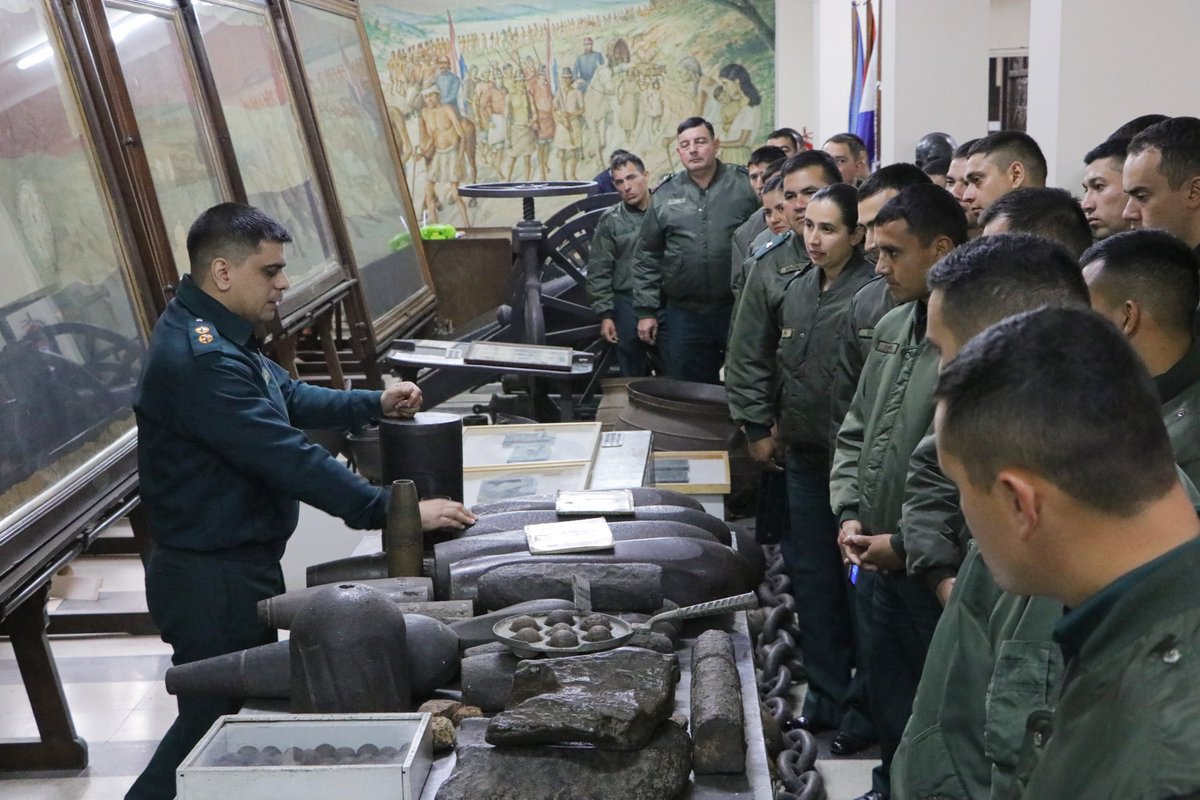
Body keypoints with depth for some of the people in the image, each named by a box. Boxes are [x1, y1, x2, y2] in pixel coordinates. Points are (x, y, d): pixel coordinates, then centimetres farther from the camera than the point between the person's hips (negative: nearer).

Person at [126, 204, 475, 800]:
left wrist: (375, 403, 5)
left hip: (237, 565, 11)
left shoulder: (216, 333, 7)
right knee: (218, 725, 4)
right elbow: (291, 461, -31)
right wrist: (397, 512, -28)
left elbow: (289, 396, 18)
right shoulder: (199, 360, -28)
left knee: (248, 707, 21)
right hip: (214, 582, -11)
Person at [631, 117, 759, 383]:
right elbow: (647, 258, 10)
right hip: (684, 314, 2)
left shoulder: (746, 184, -1)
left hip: (741, 311, -2)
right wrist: (646, 310, 5)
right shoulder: (665, 194, 7)